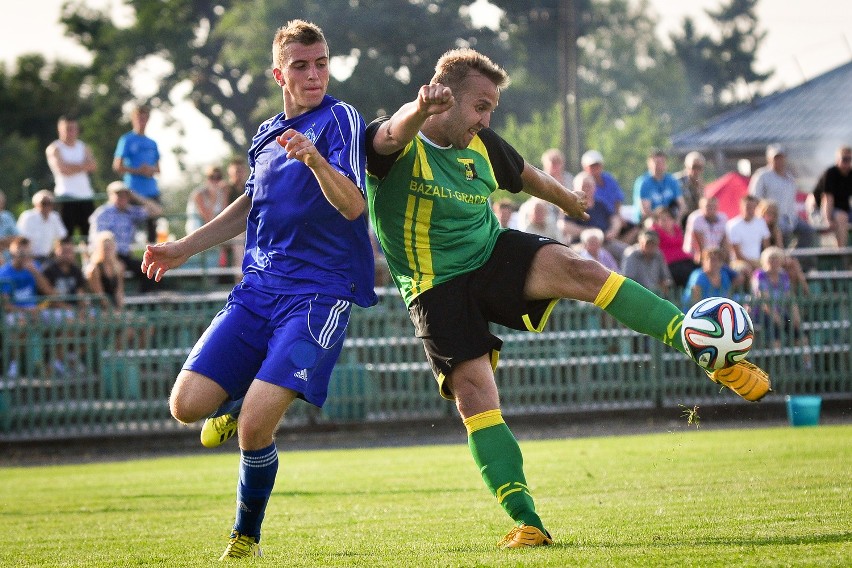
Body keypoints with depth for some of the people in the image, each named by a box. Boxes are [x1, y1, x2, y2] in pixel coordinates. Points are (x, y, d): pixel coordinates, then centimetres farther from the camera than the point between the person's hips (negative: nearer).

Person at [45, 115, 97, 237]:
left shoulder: (84, 148, 18)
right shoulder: (55, 149, 4)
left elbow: (93, 166, 1)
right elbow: (62, 169, -12)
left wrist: (72, 166, -11)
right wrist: (82, 166, -1)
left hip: (86, 195, 5)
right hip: (67, 196, -5)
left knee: (88, 231, 1)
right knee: (67, 233, -11)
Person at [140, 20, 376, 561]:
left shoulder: (340, 120, -7)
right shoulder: (266, 136, 13)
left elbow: (352, 205, -22)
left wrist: (314, 159, -40)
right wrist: (184, 248, 31)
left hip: (319, 293, -6)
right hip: (258, 289, 6)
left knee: (254, 428, -18)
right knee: (187, 405, -6)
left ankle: (247, 536, 7)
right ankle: (238, 401, 30)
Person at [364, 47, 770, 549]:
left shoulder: (481, 146, 4)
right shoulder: (399, 147, -15)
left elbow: (524, 174, 26)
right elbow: (393, 135, -42)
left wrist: (568, 198, 46)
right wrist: (420, 109, -66)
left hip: (493, 254, 3)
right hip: (438, 287, -3)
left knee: (577, 269, -24)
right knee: (474, 394, -18)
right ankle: (526, 521, -13)